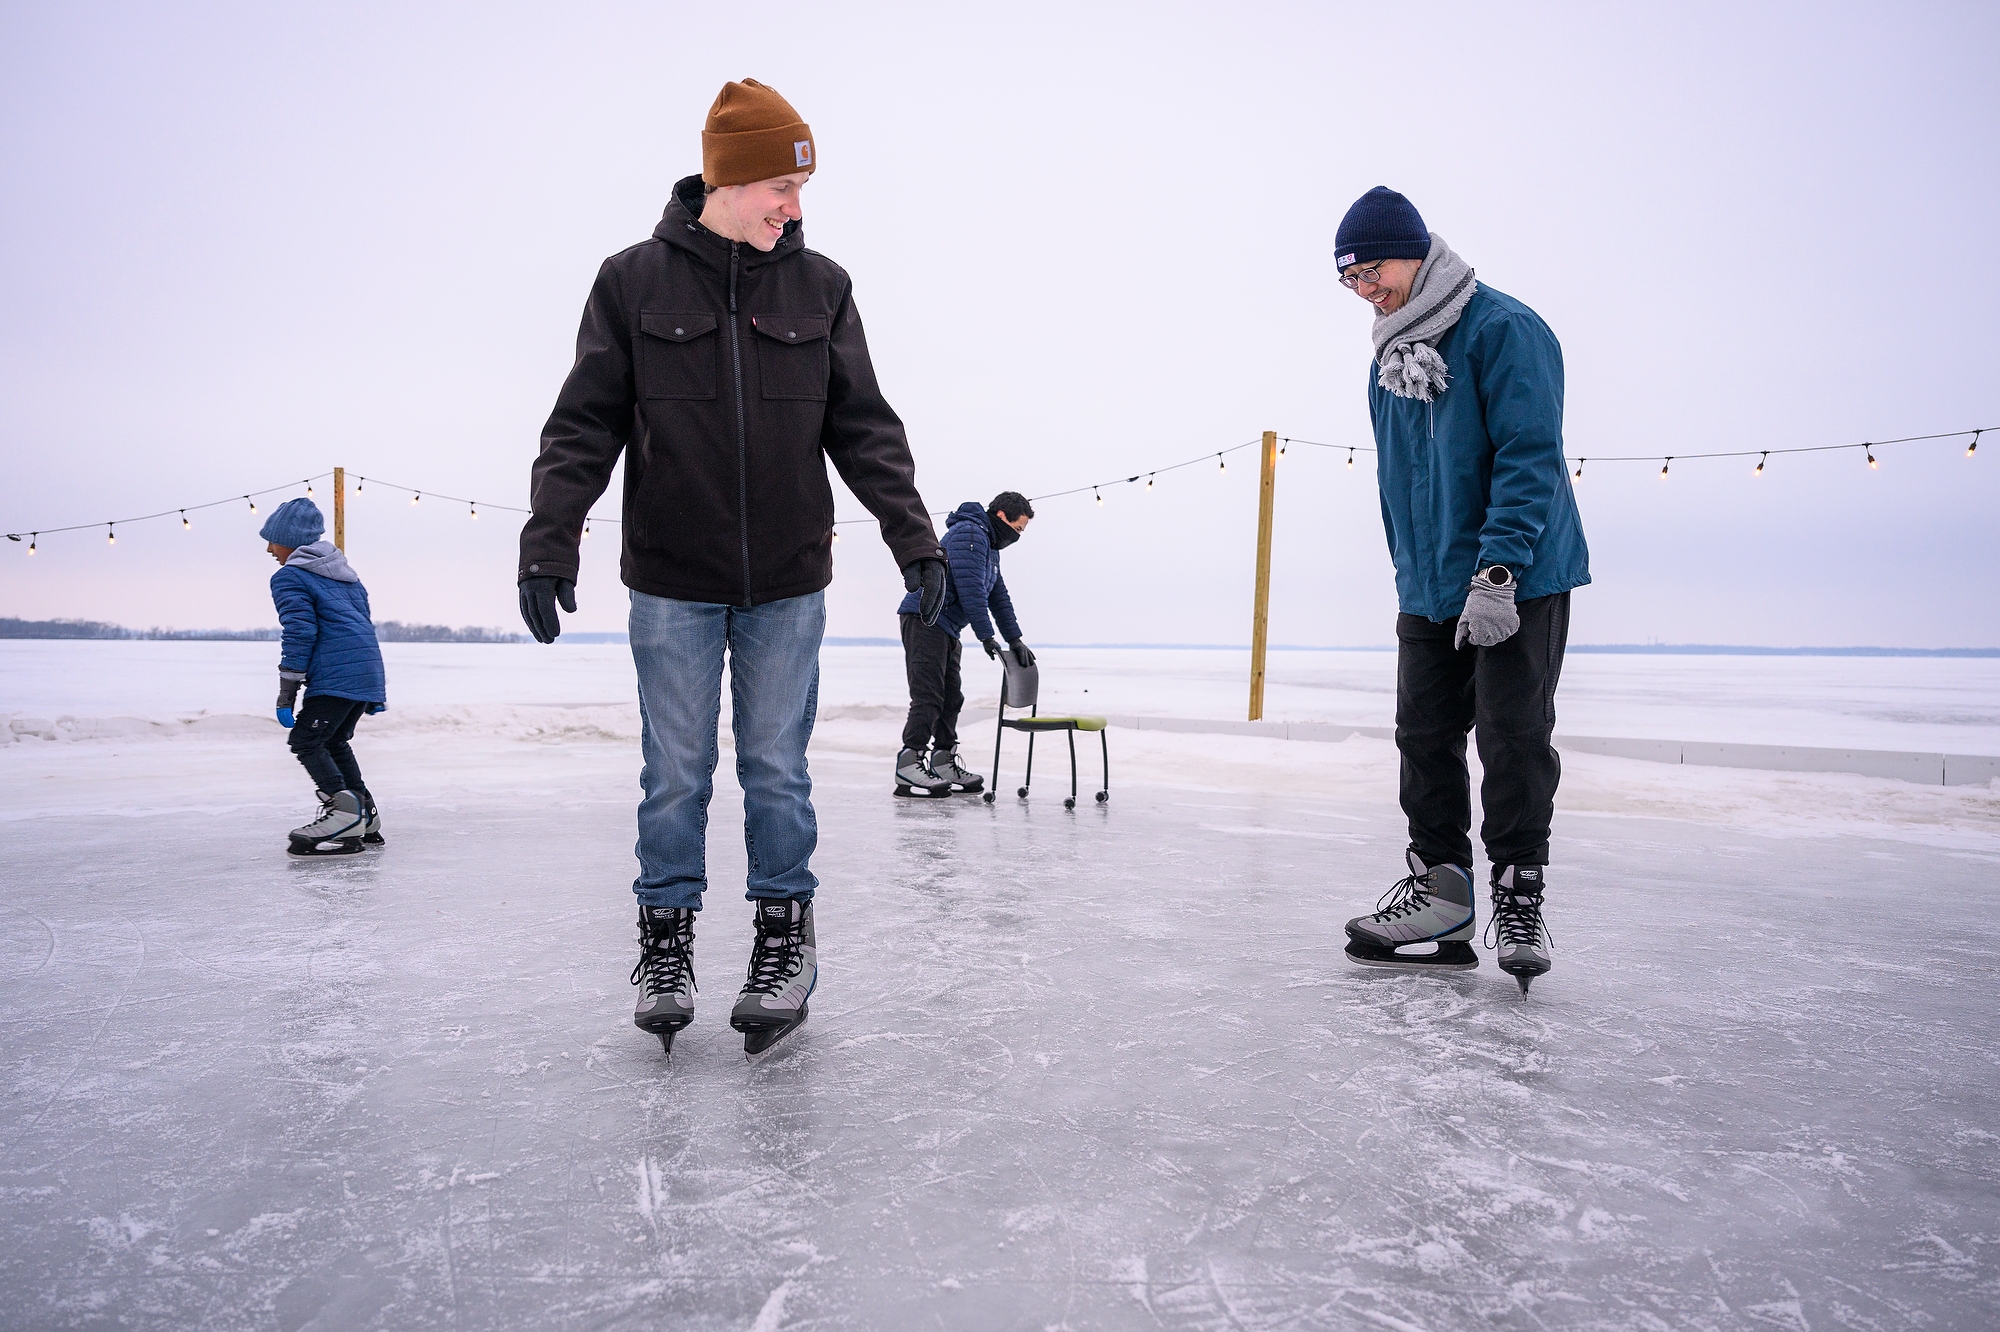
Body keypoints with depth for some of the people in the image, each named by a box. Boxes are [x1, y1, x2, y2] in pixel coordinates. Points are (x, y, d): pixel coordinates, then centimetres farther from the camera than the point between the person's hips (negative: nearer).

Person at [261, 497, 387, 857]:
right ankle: (364, 816, 19)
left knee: (306, 741, -6)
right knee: (334, 741, 20)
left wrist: (287, 692, -9)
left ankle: (343, 810, -20)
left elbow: (300, 634, -11)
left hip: (336, 676, -9)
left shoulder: (288, 577, 0)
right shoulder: (343, 572, 27)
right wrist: (378, 691, 28)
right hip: (368, 670, 9)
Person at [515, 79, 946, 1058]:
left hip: (786, 586, 1)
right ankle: (666, 940, 22)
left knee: (777, 771, 7)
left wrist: (913, 535, -1)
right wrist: (549, 538, -11)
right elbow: (585, 425, -1)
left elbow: (863, 426, 5)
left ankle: (785, 938, 20)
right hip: (672, 584, -1)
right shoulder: (633, 282, -1)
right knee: (675, 775, 7)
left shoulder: (819, 289, 4)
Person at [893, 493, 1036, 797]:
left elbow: (998, 596, 23)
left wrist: (1015, 640, 16)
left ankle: (944, 763, 17)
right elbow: (969, 587, -21)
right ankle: (909, 767, -14)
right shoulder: (969, 533, -13)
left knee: (951, 697, 11)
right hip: (925, 620, -11)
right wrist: (986, 636, -20)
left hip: (945, 629, 11)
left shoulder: (990, 546, 21)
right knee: (928, 696, -14)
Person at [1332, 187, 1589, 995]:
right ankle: (1439, 893, 15)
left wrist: (1496, 571, -25)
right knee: (1424, 737, 6)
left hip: (1518, 583, -7)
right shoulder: (1388, 362, 14)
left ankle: (1517, 901, 9)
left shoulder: (1504, 330, -11)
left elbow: (1530, 458, -19)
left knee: (1513, 739, -3)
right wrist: (1411, 573, 16)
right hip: (1428, 589, 8)